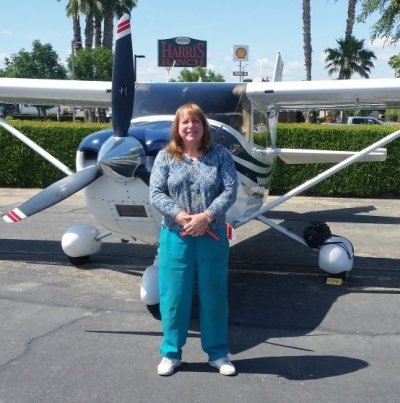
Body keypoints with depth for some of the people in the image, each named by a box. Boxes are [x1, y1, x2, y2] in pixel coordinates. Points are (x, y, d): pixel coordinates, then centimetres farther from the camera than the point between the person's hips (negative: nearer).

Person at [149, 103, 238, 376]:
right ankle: (171, 353, 22)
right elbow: (156, 193, -5)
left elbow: (230, 190, -6)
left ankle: (218, 352, 25)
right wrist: (181, 217, -19)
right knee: (174, 295, 5)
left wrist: (206, 216, -19)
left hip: (213, 236, 0)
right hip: (175, 236, 0)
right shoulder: (165, 157, 2)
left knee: (214, 295, 9)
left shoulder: (220, 154, 2)